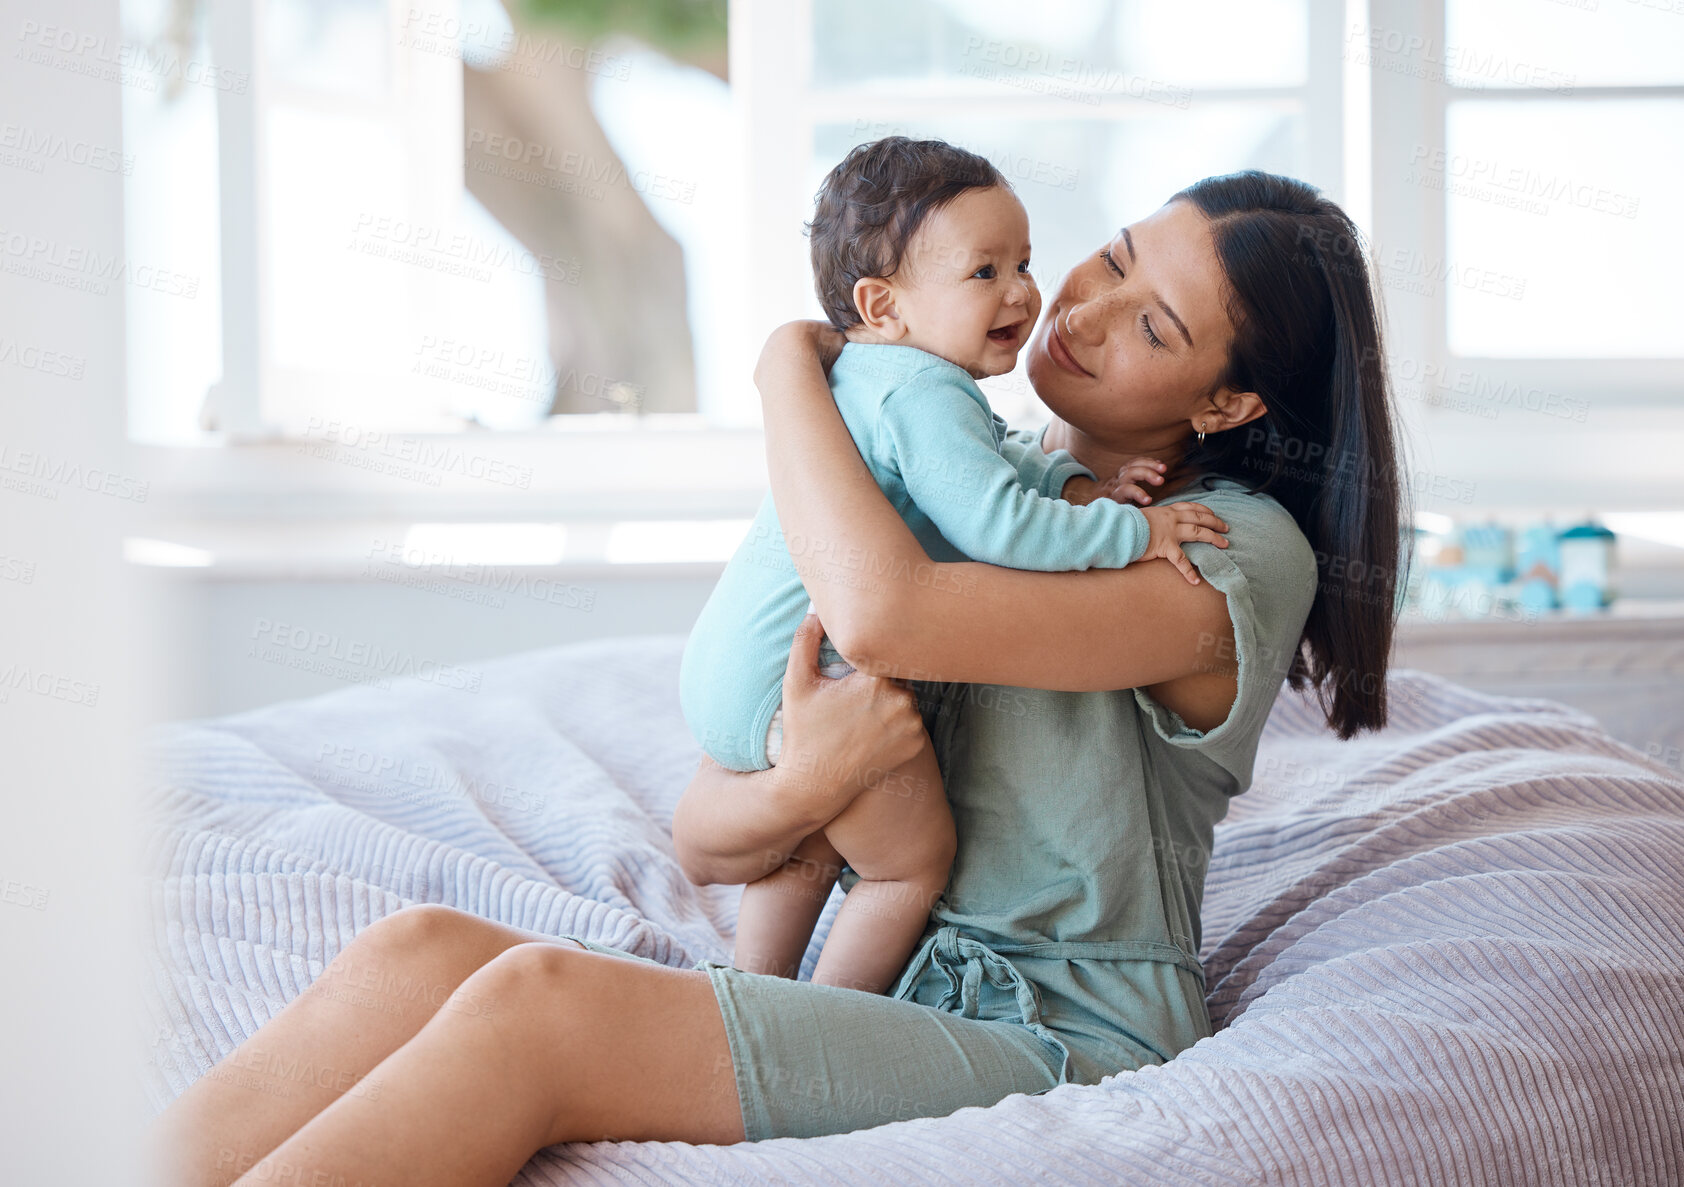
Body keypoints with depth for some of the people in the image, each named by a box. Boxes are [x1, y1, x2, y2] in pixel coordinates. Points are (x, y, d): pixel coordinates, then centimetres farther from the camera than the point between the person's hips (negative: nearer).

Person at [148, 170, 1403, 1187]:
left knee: (539, 1000, -28)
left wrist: (789, 366, -8)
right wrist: (798, 790, -14)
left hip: (1055, 1045, -7)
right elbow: (706, 839, 12)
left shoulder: (1243, 550, -7)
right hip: (876, 995, 7)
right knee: (421, 950, -19)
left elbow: (885, 615, -26)